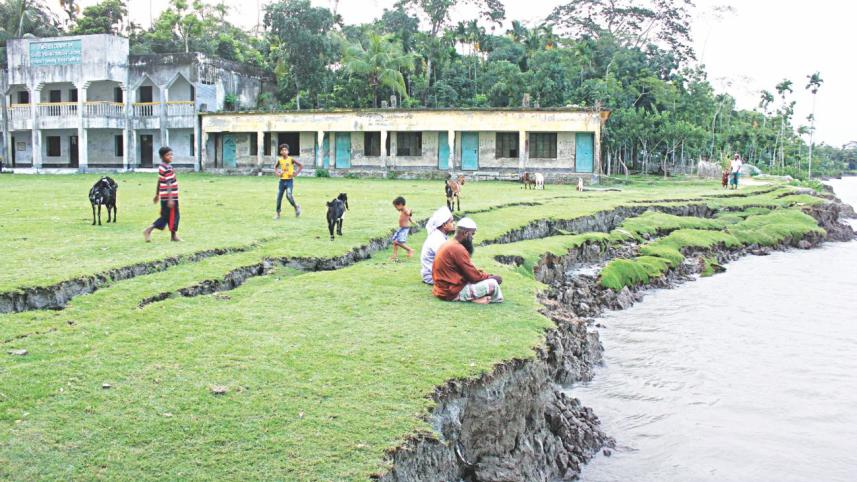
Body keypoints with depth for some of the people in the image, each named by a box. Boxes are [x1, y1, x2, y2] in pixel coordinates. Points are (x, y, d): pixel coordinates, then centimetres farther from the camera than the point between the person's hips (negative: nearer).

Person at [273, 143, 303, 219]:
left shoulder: (291, 159, -9)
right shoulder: (279, 160, 2)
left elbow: (301, 166, -5)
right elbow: (275, 167, 23)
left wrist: (296, 174, -10)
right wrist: (277, 173, 6)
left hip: (289, 180, -4)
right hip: (282, 181, 4)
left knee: (289, 195, -21)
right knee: (279, 197, 3)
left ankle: (296, 206, 5)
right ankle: (277, 213, 15)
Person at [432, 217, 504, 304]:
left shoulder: (448, 244, 12)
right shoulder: (458, 249, -19)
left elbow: (469, 272, 15)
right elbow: (474, 276, -16)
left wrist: (487, 275, 7)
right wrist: (491, 277, 0)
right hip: (454, 292, -10)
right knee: (492, 284, -12)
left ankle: (474, 297, 4)